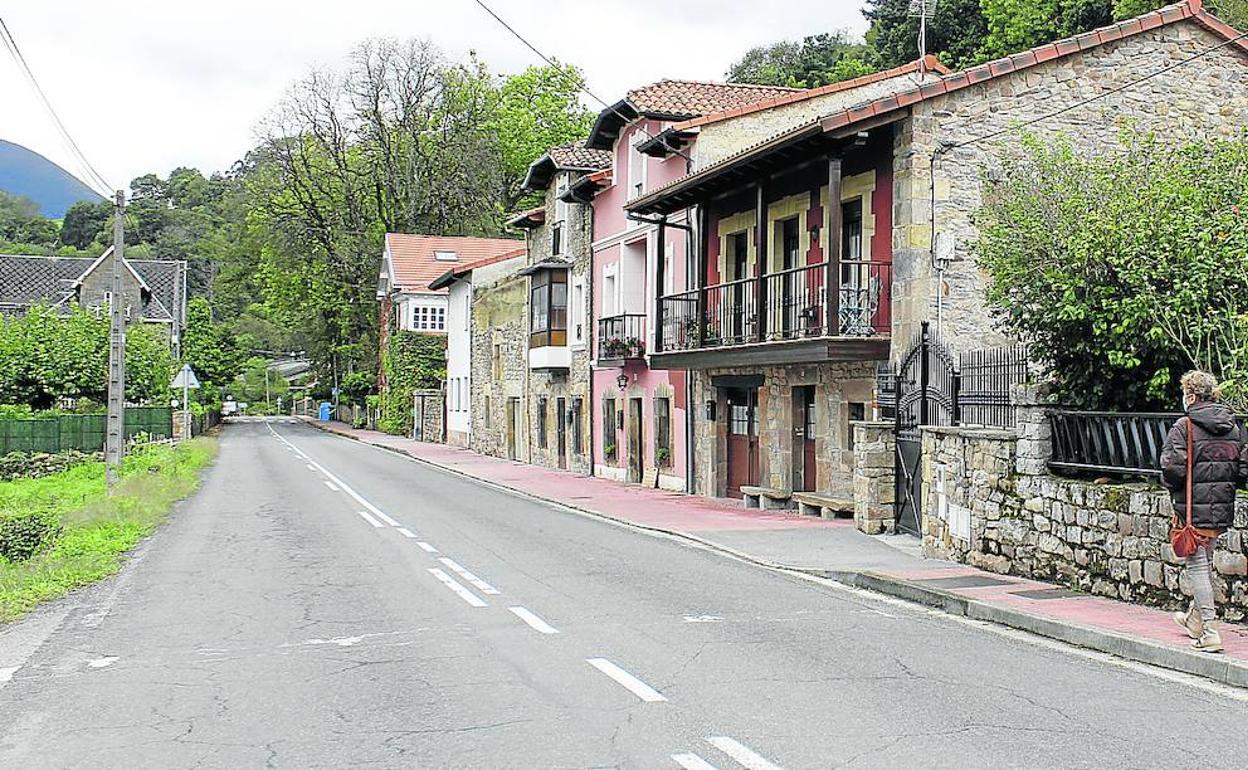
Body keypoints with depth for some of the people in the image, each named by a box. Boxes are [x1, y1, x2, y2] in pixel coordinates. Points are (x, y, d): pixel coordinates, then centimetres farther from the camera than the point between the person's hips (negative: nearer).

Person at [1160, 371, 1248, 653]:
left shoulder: (1185, 426, -12)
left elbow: (1172, 468, -19)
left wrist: (1172, 487, 1)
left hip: (1194, 507, -6)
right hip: (1224, 509, 6)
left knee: (1197, 565, -1)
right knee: (1206, 562, 21)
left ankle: (1210, 632, -4)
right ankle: (1195, 619, 37)